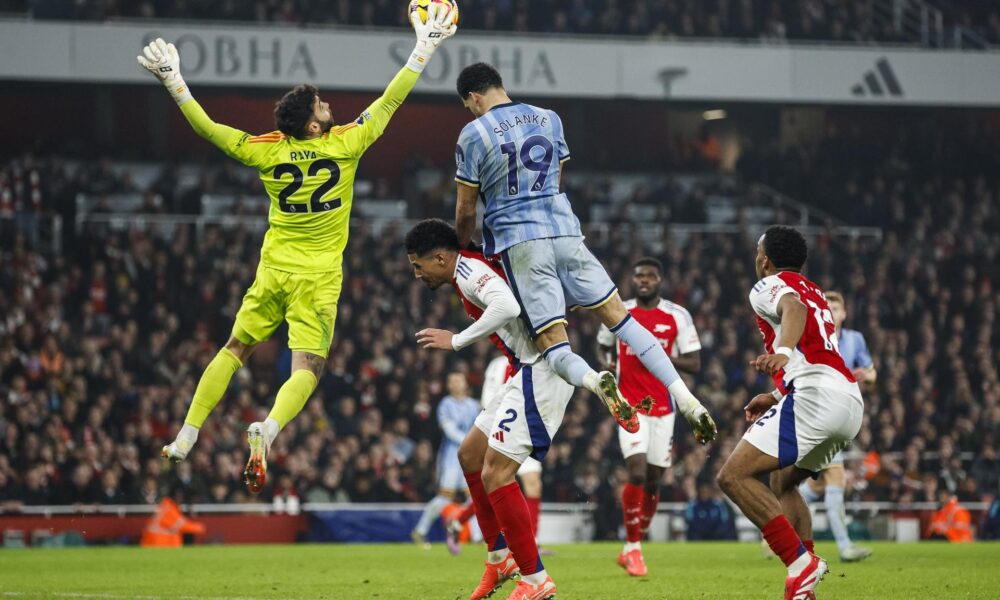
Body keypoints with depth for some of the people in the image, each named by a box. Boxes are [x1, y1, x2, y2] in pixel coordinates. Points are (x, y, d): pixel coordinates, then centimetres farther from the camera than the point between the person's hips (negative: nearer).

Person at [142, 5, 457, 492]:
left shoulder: (268, 151, -4)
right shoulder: (345, 143, -9)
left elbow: (207, 128, 1)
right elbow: (389, 102, -2)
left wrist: (173, 81, 9)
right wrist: (424, 49, 7)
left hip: (274, 270, 3)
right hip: (318, 279, -3)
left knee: (234, 351, 17)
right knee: (306, 369, -7)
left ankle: (186, 437, 14)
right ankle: (268, 429, -35)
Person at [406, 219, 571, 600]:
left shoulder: (468, 269, -13)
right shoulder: (475, 268, 17)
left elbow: (507, 306, -31)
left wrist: (456, 340, -23)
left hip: (539, 371, -11)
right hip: (528, 371, 11)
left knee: (495, 474, -12)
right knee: (471, 455, 19)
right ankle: (500, 558, 25)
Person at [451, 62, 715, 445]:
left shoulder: (473, 135, -1)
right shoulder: (548, 119, 15)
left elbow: (466, 211, 5)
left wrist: (461, 250, 26)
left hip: (520, 244, -4)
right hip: (566, 231, 4)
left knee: (552, 345, -5)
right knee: (620, 317, 8)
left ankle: (595, 382, -39)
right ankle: (686, 400, -6)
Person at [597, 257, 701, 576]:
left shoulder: (678, 316, 0)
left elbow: (694, 364, -1)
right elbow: (605, 345, 24)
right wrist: (609, 364, 4)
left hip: (663, 407, 1)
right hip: (630, 406, -1)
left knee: (653, 479, 5)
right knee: (637, 471, -17)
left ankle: (632, 548, 20)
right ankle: (633, 547, -7)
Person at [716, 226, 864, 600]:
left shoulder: (770, 285, 6)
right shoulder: (815, 292, 31)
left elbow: (794, 309, -19)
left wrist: (781, 352, -38)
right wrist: (775, 397, 49)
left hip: (815, 396, -9)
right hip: (852, 403, 9)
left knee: (734, 476, -12)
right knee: (782, 481, 28)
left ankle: (801, 562, -23)